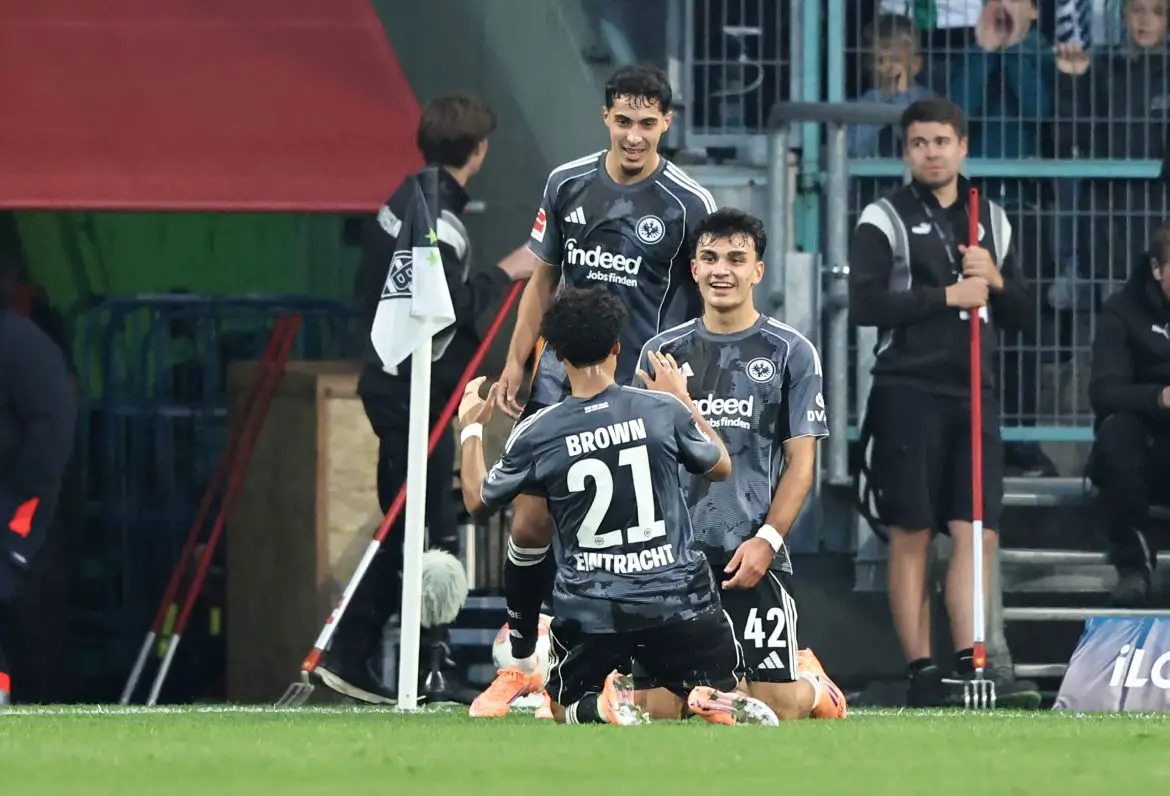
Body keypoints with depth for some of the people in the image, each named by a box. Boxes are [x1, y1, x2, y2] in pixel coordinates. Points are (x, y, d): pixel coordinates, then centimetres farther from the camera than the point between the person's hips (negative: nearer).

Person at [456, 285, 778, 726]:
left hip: (590, 609, 0)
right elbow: (720, 467, 15)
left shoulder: (536, 434, -7)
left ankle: (603, 705, -15)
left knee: (567, 709, 23)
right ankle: (717, 706, -22)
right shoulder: (663, 409, -5)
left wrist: (471, 429, 27)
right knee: (725, 694, 17)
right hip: (677, 597, 0)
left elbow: (478, 501, 11)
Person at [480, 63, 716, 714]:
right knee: (532, 516, -4)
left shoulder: (688, 204, -6)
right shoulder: (569, 184, 5)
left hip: (642, 388, -3)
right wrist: (516, 360, 12)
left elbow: (715, 299, 0)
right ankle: (520, 645, 10)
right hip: (561, 378, 3)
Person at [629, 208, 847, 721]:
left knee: (774, 708, -6)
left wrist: (766, 540, -11)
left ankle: (811, 682, 28)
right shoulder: (662, 353, 10)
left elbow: (800, 462, 1)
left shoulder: (790, 353, 3)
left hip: (754, 553, -2)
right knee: (661, 708, -5)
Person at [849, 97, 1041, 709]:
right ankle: (922, 672, -2)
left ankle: (969, 663, -5)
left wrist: (996, 281, -3)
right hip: (907, 392, -4)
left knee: (978, 534, -4)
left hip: (974, 394, 4)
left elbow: (1020, 315, 18)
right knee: (911, 538, -3)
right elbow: (864, 302, -12)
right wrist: (948, 296, -13)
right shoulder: (885, 219, 1)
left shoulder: (992, 222, 16)